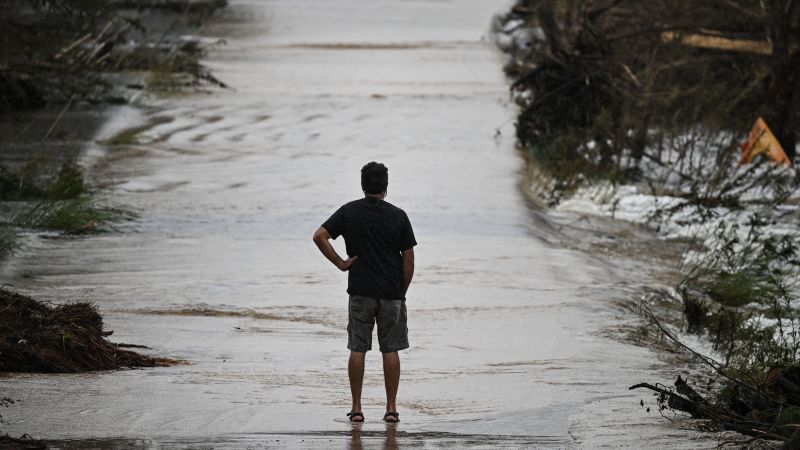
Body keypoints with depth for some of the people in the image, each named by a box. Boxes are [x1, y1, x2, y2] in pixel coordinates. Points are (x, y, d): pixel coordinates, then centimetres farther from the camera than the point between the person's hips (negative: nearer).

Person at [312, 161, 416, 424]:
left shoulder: (349, 212, -1)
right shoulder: (398, 216, -2)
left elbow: (319, 236, -10)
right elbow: (409, 260, -2)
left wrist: (340, 263, -2)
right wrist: (402, 291, 9)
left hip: (360, 292, 0)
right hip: (392, 293, 0)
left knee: (357, 349, 4)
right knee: (390, 350, 5)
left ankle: (356, 408, 3)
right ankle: (391, 408, 5)